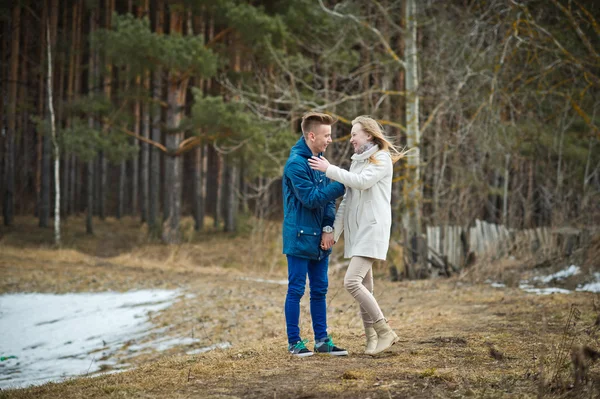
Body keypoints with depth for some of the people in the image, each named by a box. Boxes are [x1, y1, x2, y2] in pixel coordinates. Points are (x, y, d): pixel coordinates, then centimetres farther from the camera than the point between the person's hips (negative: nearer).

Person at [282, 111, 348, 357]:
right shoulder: (296, 164, -15)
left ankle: (322, 340, 17)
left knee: (319, 290, 11)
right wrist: (342, 185, -16)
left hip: (319, 238, 8)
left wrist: (329, 227, -4)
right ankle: (294, 342, 6)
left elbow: (328, 197, 10)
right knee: (296, 290, -1)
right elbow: (311, 199, -20)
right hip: (299, 238, -8)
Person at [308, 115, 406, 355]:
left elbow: (363, 181, -22)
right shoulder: (357, 161, 20)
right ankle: (372, 338, 10)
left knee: (352, 281, -19)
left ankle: (385, 332, -11)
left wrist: (329, 170, -17)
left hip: (373, 229, -8)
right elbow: (346, 199, 18)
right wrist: (334, 231, 12)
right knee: (364, 286, 6)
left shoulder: (382, 159, -4)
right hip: (355, 232, 8)